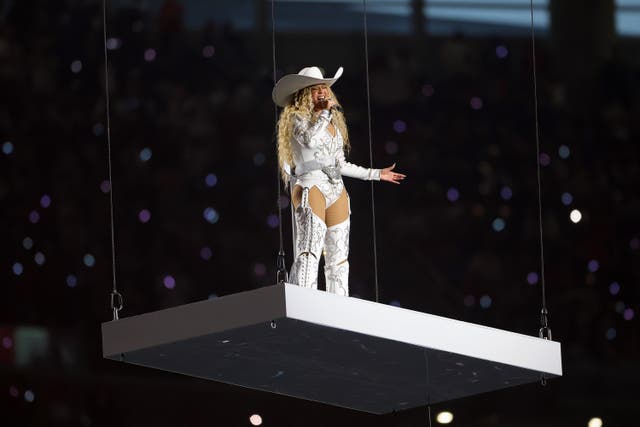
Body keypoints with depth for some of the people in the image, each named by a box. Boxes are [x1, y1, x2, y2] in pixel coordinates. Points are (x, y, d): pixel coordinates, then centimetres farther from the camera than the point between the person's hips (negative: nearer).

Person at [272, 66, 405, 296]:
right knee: (309, 252, -22)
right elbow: (309, 139, -20)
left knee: (338, 259, 3)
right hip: (311, 186, -8)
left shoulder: (333, 122, 23)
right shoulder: (297, 118, 2)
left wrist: (376, 174, 30)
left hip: (336, 191, 8)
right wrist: (325, 112, -9)